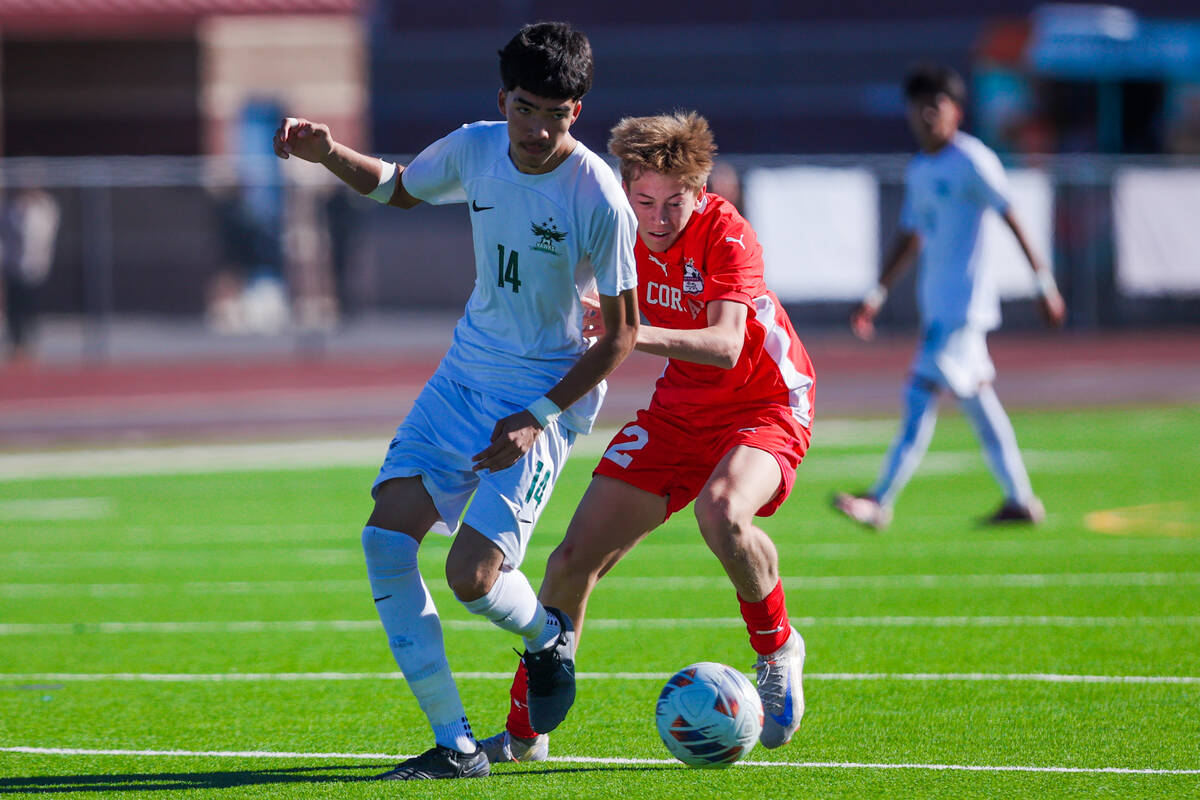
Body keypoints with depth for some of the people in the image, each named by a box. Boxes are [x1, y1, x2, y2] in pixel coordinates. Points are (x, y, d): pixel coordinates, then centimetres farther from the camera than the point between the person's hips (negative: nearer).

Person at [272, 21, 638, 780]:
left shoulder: (599, 199, -20)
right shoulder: (474, 149, -4)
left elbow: (621, 333, -13)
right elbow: (398, 187, 18)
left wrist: (540, 417, -20)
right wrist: (330, 154, -1)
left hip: (550, 393, -6)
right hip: (468, 372, 6)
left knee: (473, 575, -17)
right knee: (387, 534, -11)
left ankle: (549, 637, 22)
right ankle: (455, 744, -4)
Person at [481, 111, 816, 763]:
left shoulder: (726, 233, -24)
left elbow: (725, 346, -38)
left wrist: (645, 336, -54)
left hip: (766, 407, -6)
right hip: (677, 410, 6)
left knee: (721, 512, -37)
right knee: (576, 557, -2)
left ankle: (777, 650, -8)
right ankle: (525, 730, 14)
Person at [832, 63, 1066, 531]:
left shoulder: (972, 161, -11)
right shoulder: (918, 170, 14)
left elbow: (1013, 220, -11)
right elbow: (910, 238, 23)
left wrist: (1044, 283, -12)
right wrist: (878, 295, 20)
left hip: (965, 297, -9)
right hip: (936, 301, 9)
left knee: (922, 394, -12)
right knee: (975, 400, 11)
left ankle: (880, 502, -15)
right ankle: (1020, 500, 17)